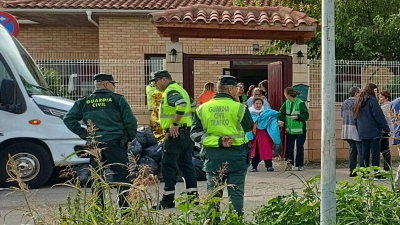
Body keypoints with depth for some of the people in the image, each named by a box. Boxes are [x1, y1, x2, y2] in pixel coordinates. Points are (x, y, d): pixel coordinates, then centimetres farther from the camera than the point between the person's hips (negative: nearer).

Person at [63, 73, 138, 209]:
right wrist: (130, 138, 9)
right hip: (115, 143, -3)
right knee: (122, 176, 3)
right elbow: (130, 121, -5)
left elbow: (69, 120, 7)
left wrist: (85, 134, 8)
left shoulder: (84, 102, 10)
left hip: (94, 145, 3)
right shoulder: (117, 100, -1)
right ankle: (125, 208, 2)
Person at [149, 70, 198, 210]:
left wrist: (175, 124, -25)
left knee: (168, 166, -4)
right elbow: (193, 106, 25)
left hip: (176, 134, -10)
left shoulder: (170, 91, -13)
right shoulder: (179, 89, 19)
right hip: (187, 133, 10)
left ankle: (168, 200, 0)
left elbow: (182, 104, -31)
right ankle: (193, 196, 15)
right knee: (186, 164, 13)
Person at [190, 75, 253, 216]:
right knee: (236, 192, 7)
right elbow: (249, 127, 6)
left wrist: (218, 141, -10)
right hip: (236, 155, -2)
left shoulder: (203, 109, 0)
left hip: (212, 156, 2)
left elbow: (195, 133, -4)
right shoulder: (238, 107, -9)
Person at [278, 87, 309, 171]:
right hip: (290, 129, 5)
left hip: (300, 129, -5)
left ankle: (300, 165, 13)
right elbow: (281, 112, 5)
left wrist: (297, 117, -25)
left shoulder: (300, 103, -14)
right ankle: (289, 164, 12)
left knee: (299, 147, 3)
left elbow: (306, 116, -14)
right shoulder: (286, 103, 4)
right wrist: (280, 120, -13)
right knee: (289, 147, 5)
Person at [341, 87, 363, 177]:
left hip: (347, 128, 8)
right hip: (356, 128, -8)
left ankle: (352, 171, 13)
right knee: (361, 151, -4)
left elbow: (342, 115, 18)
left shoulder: (345, 102, 11)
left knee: (352, 151, 12)